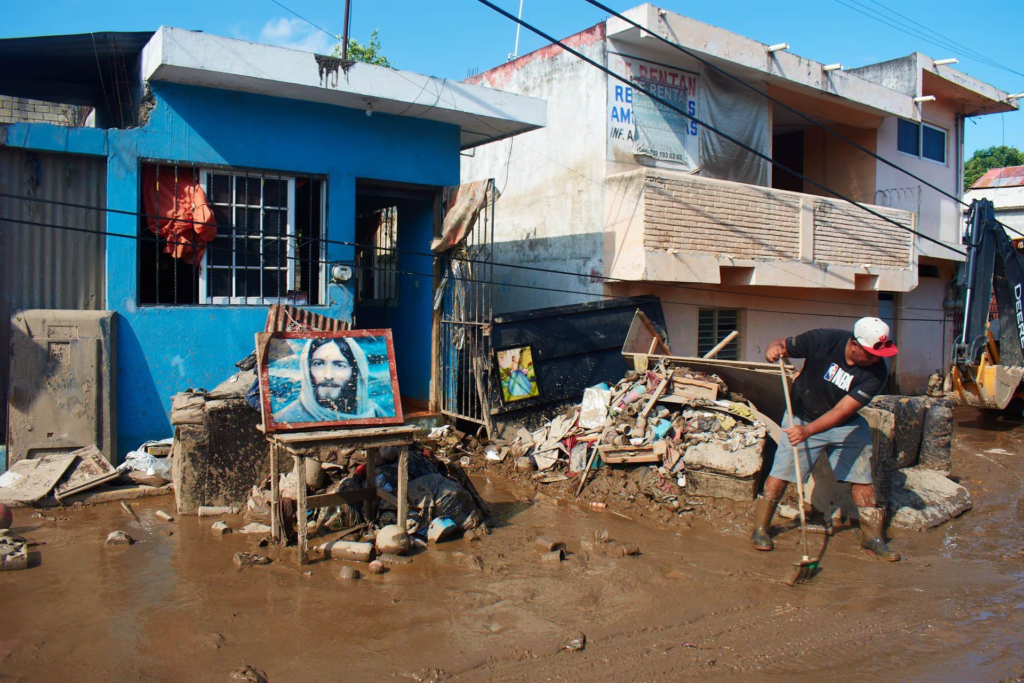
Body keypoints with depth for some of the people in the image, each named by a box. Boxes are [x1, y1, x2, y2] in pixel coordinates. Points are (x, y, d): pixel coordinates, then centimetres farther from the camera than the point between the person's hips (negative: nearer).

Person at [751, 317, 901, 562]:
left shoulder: (876, 372, -22)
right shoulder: (823, 340, -24)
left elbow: (842, 411, -27)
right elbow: (781, 345, -12)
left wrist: (808, 430, -39)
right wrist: (773, 350, -38)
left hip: (846, 425, 2)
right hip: (802, 418, -2)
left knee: (862, 477, -1)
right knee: (781, 473, -7)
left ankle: (872, 537, 15)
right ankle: (759, 529, 7)